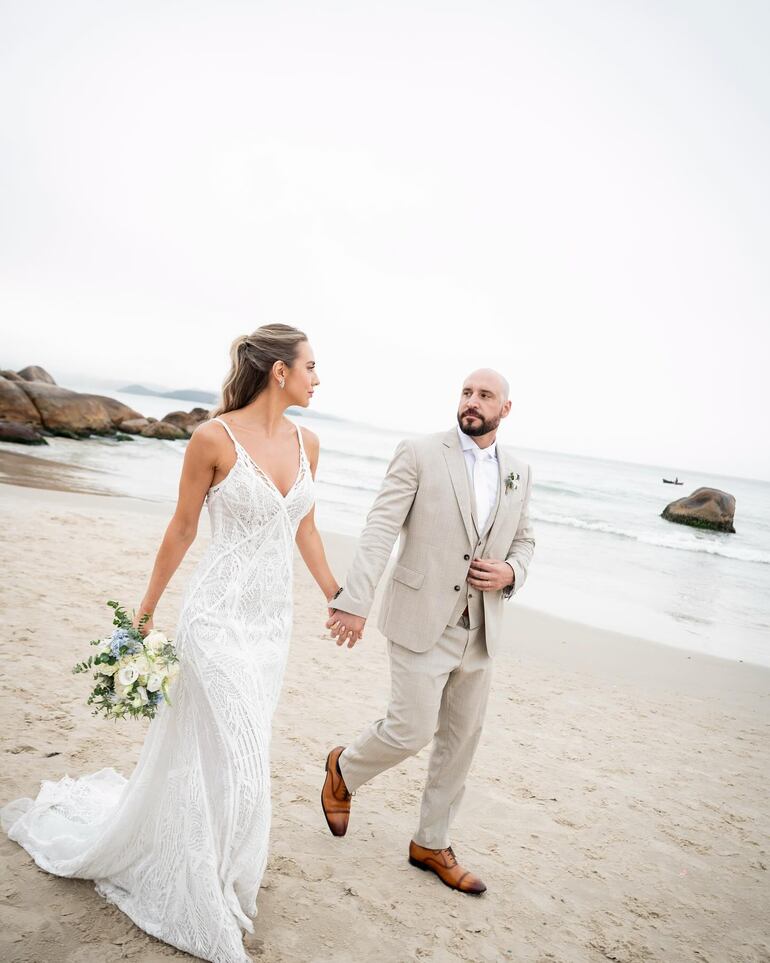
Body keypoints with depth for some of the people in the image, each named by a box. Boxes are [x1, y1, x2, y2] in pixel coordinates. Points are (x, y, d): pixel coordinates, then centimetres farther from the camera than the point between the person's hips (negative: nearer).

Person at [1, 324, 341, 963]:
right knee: (238, 767, 0)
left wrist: (338, 598, 16)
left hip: (274, 619, 6)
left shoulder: (306, 443, 3)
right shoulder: (214, 438, -15)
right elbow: (182, 529, -5)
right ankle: (208, 911, 25)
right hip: (221, 616, -6)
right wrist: (145, 611, 3)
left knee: (201, 753, 20)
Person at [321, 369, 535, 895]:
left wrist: (510, 573, -5)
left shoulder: (519, 472, 8)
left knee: (461, 741, 13)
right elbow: (380, 528, -15)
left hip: (482, 630, 6)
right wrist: (355, 601, -26)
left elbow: (524, 539, 19)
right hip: (422, 622, -5)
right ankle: (345, 769, 29)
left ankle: (432, 844, 33)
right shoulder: (420, 453, -8)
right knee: (411, 730, -4)